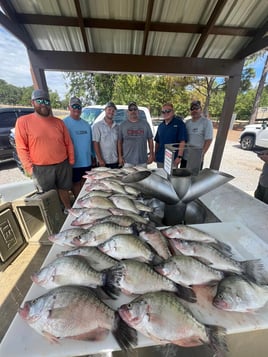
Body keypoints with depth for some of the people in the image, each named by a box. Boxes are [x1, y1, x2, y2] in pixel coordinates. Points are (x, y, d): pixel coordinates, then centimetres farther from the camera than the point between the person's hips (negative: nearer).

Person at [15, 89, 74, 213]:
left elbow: (68, 143, 8)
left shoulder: (59, 122, 6)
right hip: (41, 168, -2)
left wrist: (71, 161, 6)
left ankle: (68, 210, 37)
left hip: (63, 165, 3)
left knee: (64, 190, 17)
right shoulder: (23, 121, -3)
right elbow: (21, 148, -5)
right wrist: (29, 168, -9)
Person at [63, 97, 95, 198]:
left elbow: (91, 141, 13)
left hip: (87, 161, 5)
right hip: (74, 162, -5)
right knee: (76, 183, 10)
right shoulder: (64, 123, -8)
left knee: (84, 182, 17)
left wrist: (93, 156, 13)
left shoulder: (86, 124, 9)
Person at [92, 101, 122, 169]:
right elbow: (96, 144, -8)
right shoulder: (97, 126, -2)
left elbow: (118, 143, 12)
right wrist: (100, 159, -15)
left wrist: (120, 158, 4)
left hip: (115, 162, 4)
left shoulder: (116, 126, 11)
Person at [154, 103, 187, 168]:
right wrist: (155, 155, 13)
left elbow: (182, 141, -12)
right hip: (160, 159, 5)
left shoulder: (179, 123, -6)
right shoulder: (160, 126, 11)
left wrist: (179, 156, -19)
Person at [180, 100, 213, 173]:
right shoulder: (187, 122, 11)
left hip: (197, 159, -5)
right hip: (184, 157, 5)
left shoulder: (206, 122, -5)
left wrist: (202, 155, -16)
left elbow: (208, 140, -9)